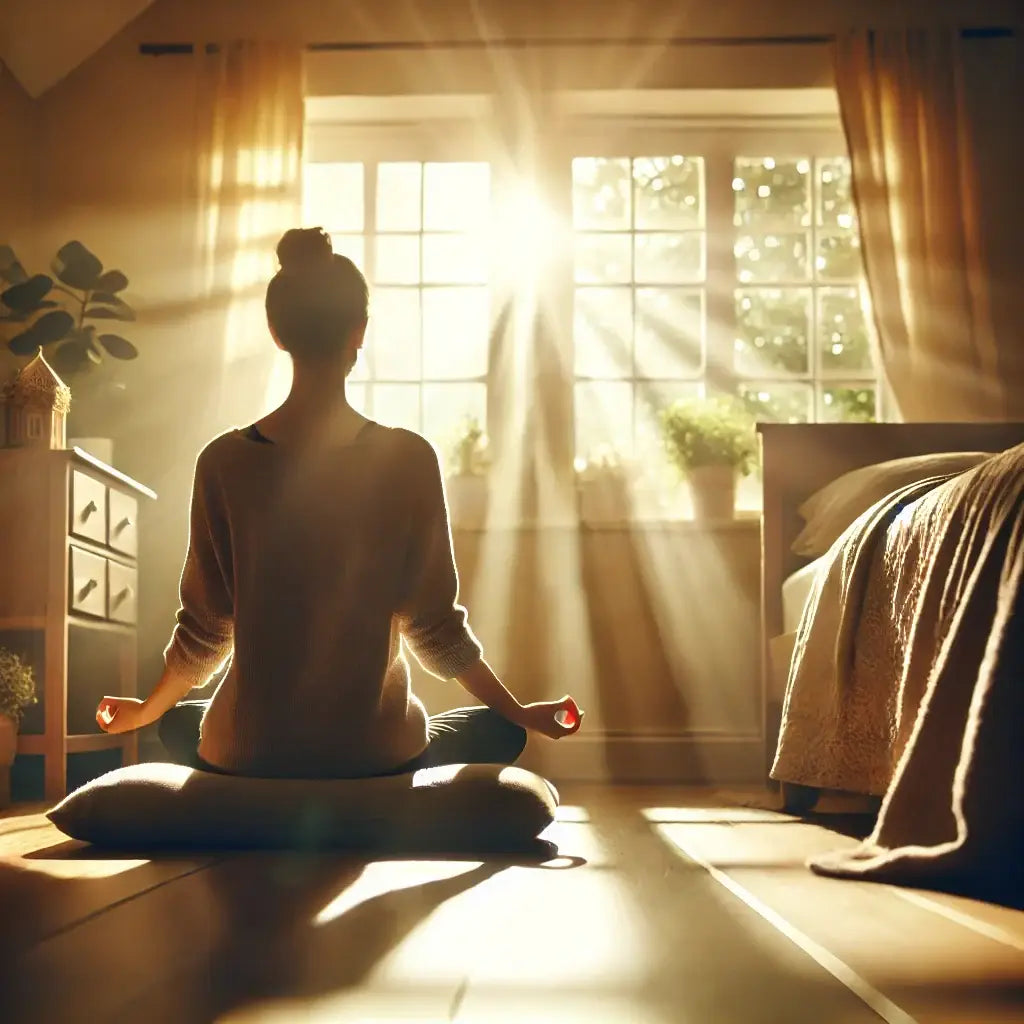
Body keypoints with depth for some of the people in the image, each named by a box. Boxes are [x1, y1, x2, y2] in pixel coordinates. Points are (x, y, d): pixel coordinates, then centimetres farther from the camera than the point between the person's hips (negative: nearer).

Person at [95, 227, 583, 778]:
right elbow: (434, 624, -5)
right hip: (375, 750, -1)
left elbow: (204, 627, 0)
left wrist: (146, 710, 19)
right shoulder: (409, 459, -11)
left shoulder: (223, 461, -8)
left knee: (179, 722, 37)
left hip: (248, 753, 2)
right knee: (498, 730, 28)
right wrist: (520, 711, 10)